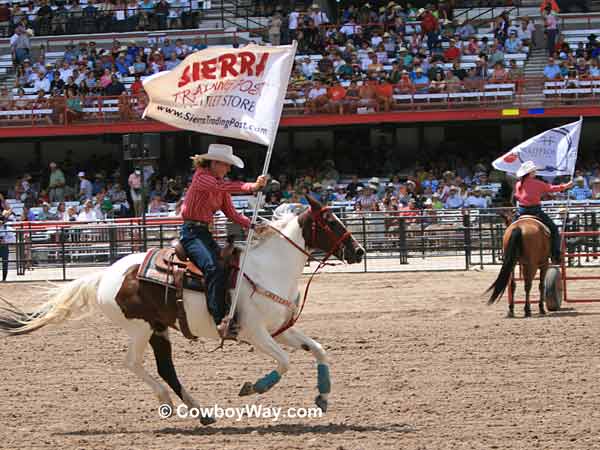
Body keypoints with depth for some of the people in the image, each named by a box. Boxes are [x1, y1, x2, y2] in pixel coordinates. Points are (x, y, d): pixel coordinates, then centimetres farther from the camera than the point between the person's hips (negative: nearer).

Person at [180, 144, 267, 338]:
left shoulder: (220, 182, 15)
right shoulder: (201, 176, -10)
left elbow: (231, 213, 10)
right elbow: (221, 187, -30)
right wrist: (251, 186, -38)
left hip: (205, 234, 10)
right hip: (191, 232, -10)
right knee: (213, 268, -27)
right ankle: (219, 320, -36)